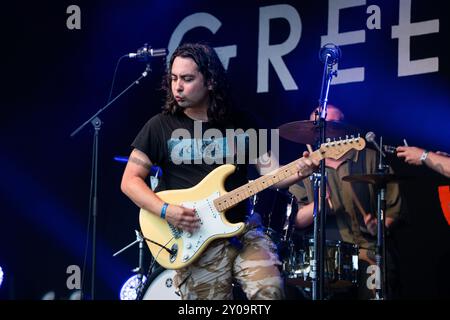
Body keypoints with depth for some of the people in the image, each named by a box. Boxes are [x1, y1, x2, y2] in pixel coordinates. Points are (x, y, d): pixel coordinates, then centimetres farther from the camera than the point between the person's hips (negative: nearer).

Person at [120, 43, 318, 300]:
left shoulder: (239, 124, 10)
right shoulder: (161, 126, 2)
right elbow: (130, 181, 2)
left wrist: (299, 171, -14)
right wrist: (165, 211, -13)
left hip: (243, 231, 2)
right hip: (193, 239, -1)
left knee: (270, 291, -21)